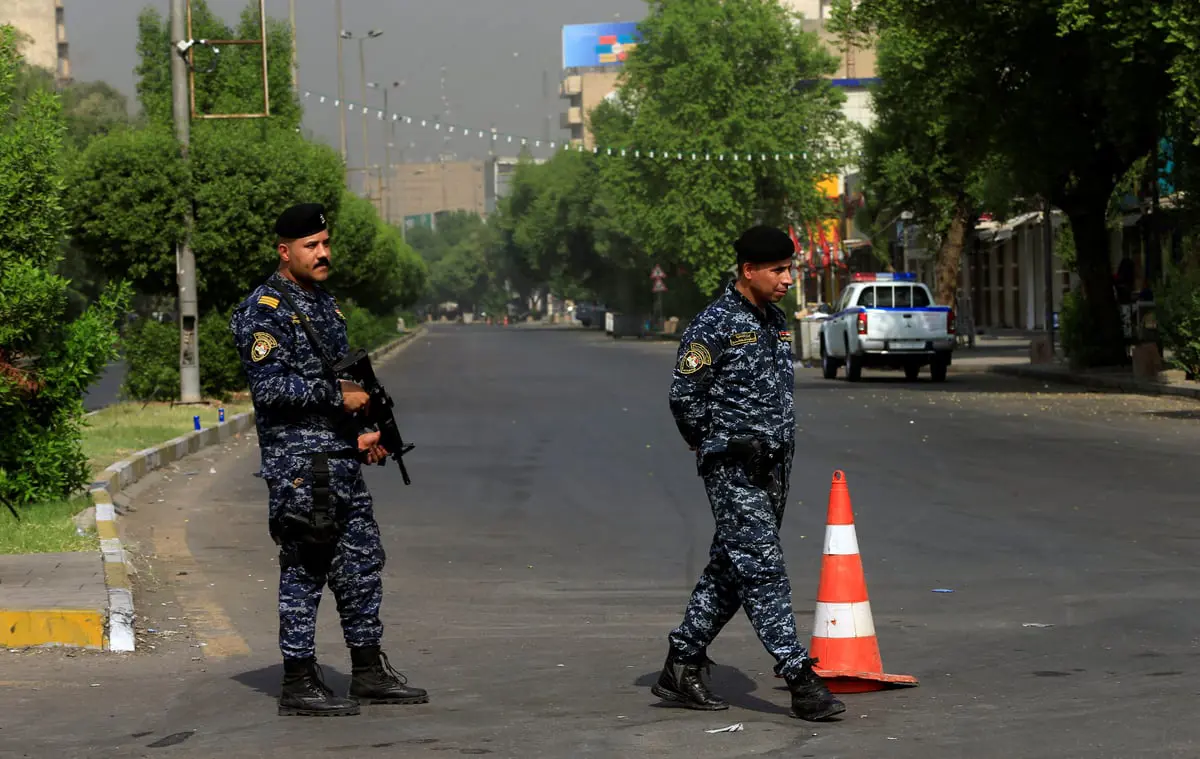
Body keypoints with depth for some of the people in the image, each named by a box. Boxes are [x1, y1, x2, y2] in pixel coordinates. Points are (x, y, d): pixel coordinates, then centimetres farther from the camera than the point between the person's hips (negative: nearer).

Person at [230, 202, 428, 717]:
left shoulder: (325, 303, 17)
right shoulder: (264, 311, -10)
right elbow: (271, 388, -20)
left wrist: (360, 433, 13)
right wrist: (339, 396, -17)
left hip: (341, 459, 9)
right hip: (297, 463, -9)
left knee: (362, 562, 11)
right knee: (303, 572, -4)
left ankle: (369, 671, 19)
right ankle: (299, 684, 3)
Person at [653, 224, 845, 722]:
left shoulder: (776, 321, 14)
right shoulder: (714, 326, -12)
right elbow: (684, 396, -10)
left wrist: (778, 443, 16)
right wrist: (724, 444, -5)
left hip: (771, 466, 9)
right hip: (733, 469, -9)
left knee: (730, 569, 12)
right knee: (762, 568, -11)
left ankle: (681, 668, 20)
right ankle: (801, 680, -14)